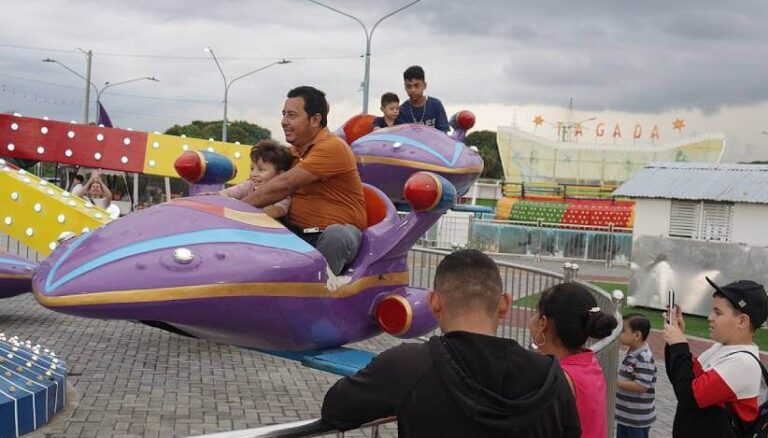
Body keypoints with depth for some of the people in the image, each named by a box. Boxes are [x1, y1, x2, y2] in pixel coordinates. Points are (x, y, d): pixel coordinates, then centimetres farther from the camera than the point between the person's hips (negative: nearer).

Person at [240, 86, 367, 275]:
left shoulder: (332, 147, -13)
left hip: (337, 231, -7)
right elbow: (258, 182, 11)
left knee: (335, 235, -39)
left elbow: (284, 185, -20)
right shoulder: (294, 150, 16)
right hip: (295, 233, 7)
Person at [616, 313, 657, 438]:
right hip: (624, 414, 9)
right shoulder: (631, 354, 6)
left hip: (638, 418, -9)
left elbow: (641, 386, -30)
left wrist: (616, 382, -22)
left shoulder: (644, 359, -24)